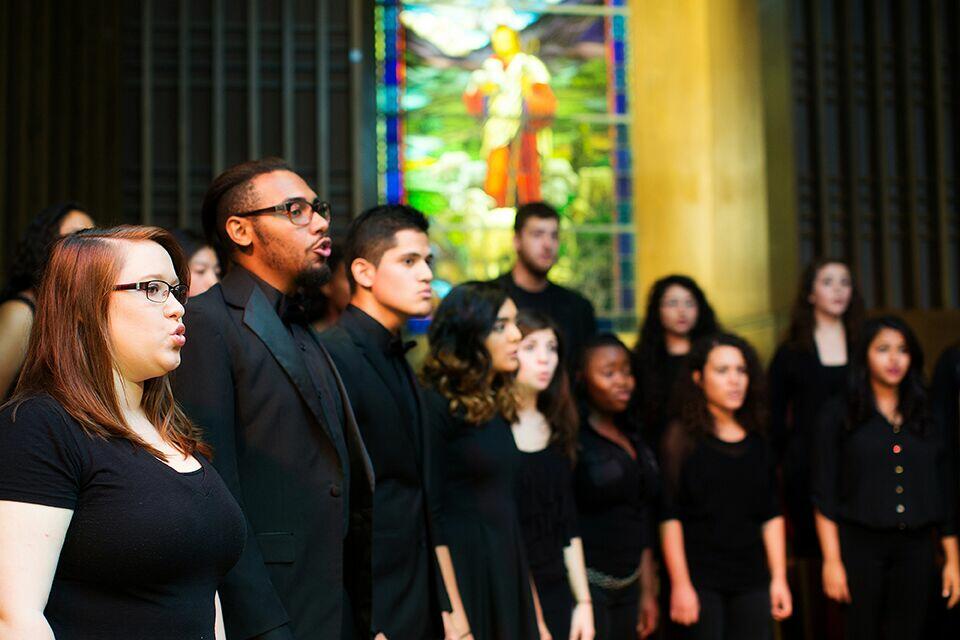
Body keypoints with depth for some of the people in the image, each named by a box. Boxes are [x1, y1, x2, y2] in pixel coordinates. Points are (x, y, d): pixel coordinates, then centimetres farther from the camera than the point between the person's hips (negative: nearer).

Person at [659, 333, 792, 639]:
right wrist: (680, 584, -12)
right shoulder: (683, 436, -3)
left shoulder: (757, 441, 11)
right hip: (699, 580, -4)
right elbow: (670, 517, -7)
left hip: (752, 580, 4)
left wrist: (779, 578, 8)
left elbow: (772, 516, 13)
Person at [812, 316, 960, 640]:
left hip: (916, 549, 3)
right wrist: (831, 561, -8)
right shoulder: (839, 414, 1)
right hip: (860, 546, -3)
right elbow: (824, 496, -3)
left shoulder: (924, 418, 11)